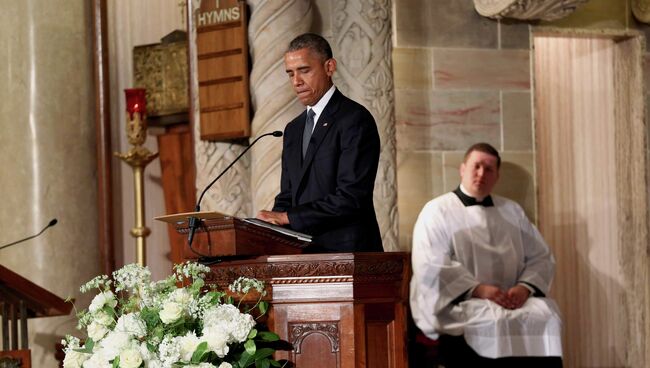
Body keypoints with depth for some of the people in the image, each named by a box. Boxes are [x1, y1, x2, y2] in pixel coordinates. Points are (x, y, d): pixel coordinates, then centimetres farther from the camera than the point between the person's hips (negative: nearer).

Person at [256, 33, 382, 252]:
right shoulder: (293, 130, 21)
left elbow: (351, 197, -13)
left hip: (346, 250, -7)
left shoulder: (355, 120, -5)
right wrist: (272, 224, 0)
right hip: (305, 253, 7)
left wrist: (289, 217, -12)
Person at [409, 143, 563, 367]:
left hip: (510, 300, 4)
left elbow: (540, 257, 16)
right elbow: (431, 265, -7)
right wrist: (477, 289, -17)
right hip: (458, 302, -4)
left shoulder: (512, 212, 21)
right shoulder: (437, 211, 6)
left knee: (545, 315, -27)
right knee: (498, 322, -35)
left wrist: (525, 287, -7)